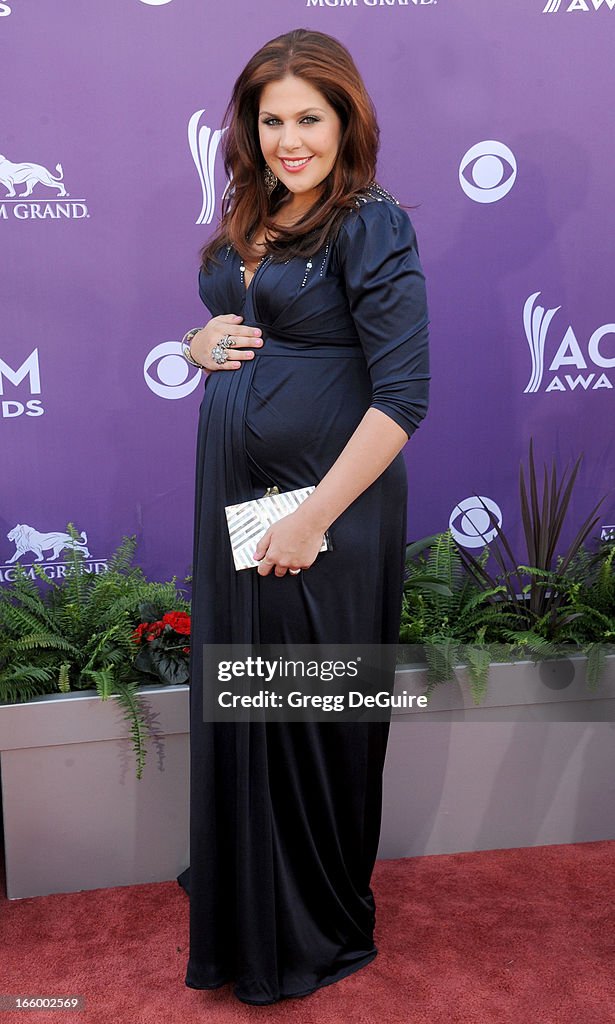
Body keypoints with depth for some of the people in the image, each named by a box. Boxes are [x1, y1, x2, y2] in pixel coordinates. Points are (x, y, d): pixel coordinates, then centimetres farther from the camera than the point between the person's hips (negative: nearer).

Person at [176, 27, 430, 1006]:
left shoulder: (371, 227, -11)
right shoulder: (245, 226, 11)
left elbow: (403, 395, -18)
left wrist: (313, 518, -20)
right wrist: (199, 344, 0)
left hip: (327, 511, -7)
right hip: (232, 500, 7)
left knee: (317, 719, 7)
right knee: (236, 706, 17)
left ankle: (319, 933, 31)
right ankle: (240, 908, 40)